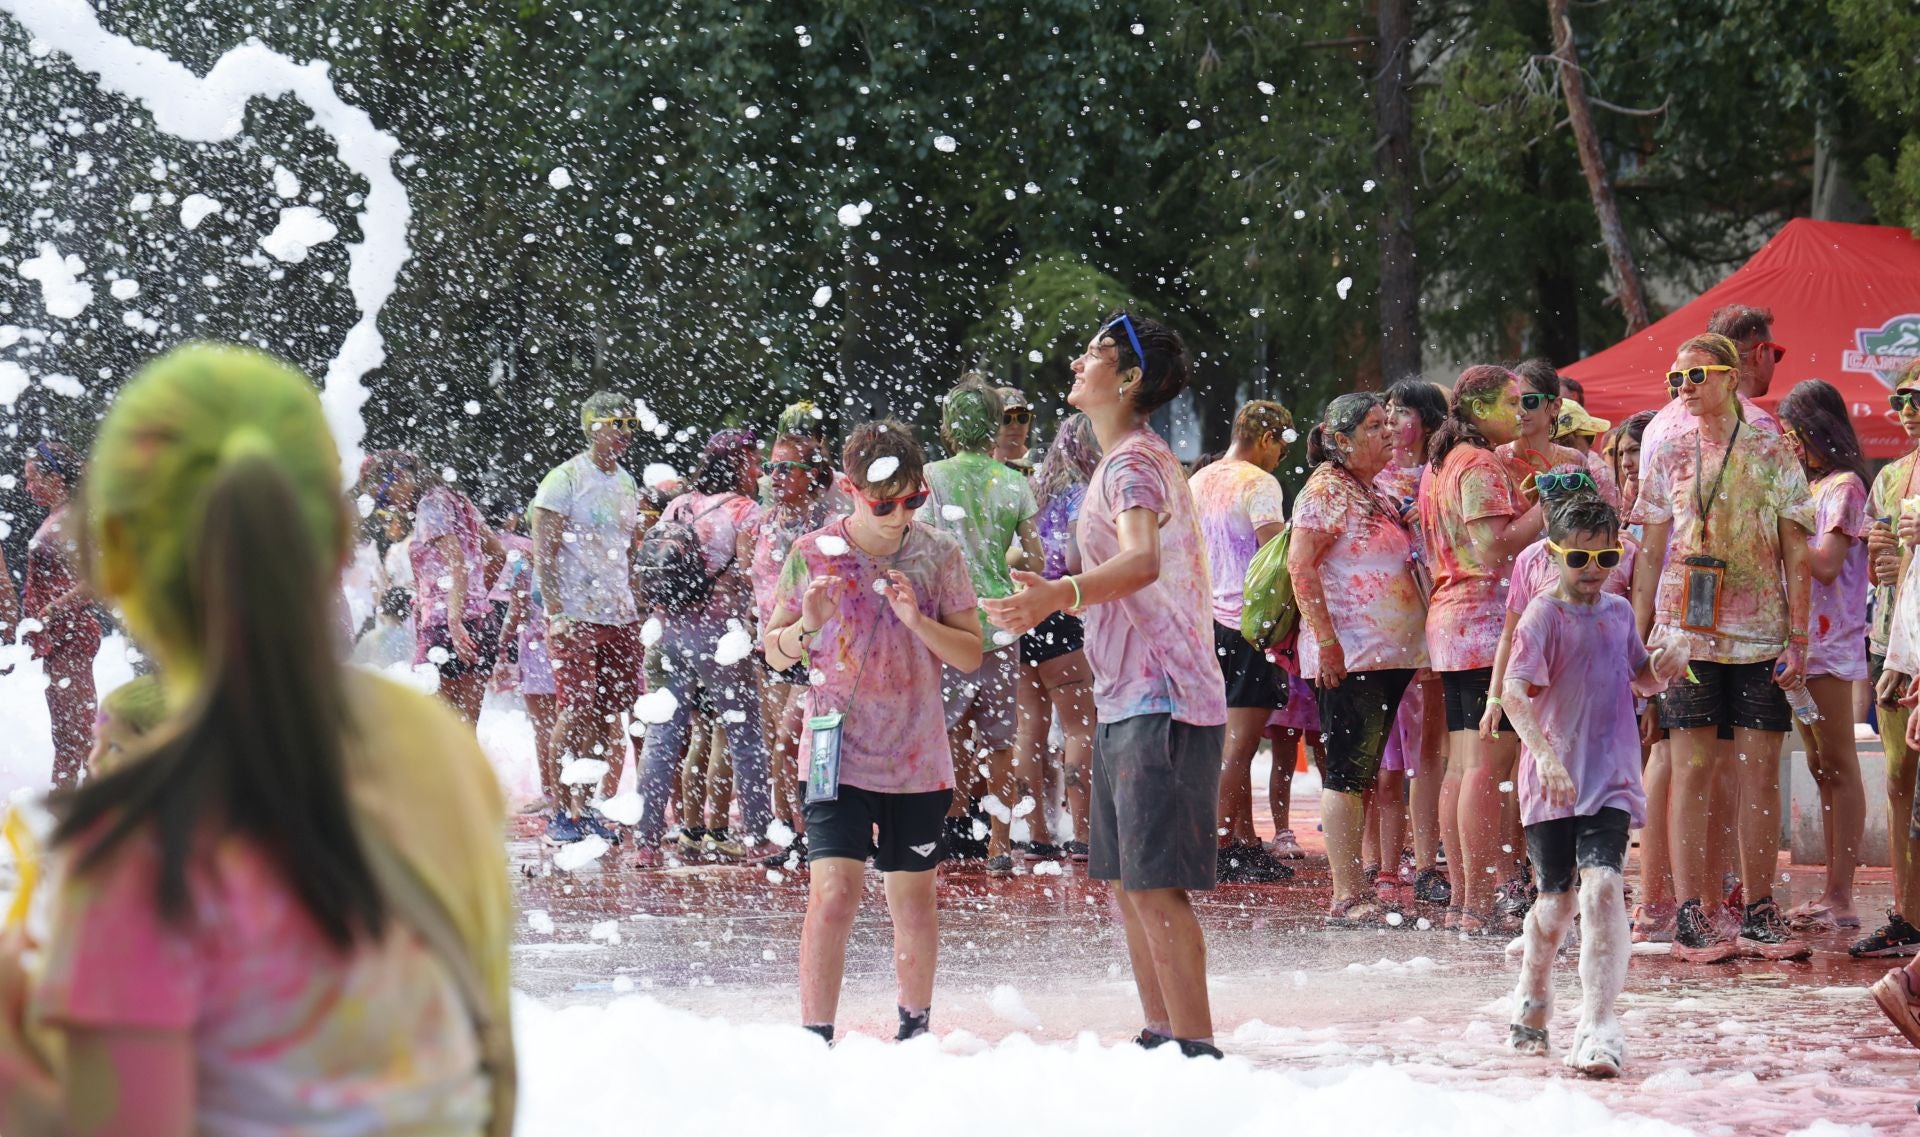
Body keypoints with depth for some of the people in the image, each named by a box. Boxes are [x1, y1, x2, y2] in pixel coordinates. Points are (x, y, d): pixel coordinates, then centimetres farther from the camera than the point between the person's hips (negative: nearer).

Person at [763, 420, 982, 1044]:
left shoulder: (940, 555, 0)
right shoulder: (812, 554, -3)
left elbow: (971, 655, 0)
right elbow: (775, 654, 4)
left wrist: (917, 621, -17)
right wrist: (806, 624, -17)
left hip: (918, 760, 2)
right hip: (838, 753, -2)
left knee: (913, 897, 11)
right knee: (834, 893, -14)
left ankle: (915, 1028, 28)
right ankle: (816, 1040, -11)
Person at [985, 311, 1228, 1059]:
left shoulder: (1133, 461, -14)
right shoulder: (1136, 459, 17)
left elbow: (1142, 560, -35)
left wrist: (1059, 594, -50)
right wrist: (1060, 597, 46)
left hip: (1160, 700, -10)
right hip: (1131, 698, 10)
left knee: (1155, 884, -13)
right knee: (1127, 882, 14)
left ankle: (1195, 1047, -13)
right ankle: (1161, 1039, 20)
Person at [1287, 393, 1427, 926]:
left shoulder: (1374, 494, 18)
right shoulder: (1326, 489, -7)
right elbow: (1300, 564, -15)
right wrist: (1325, 641, -21)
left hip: (1388, 654, 9)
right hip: (1347, 658, -9)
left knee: (1363, 773, 9)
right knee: (1348, 771, -9)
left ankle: (1355, 891, 11)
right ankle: (1346, 897, -10)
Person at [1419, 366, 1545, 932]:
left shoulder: (1440, 465, 20)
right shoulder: (1482, 466, -10)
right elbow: (1494, 548, -20)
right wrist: (1548, 505, -13)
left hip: (1450, 620, 10)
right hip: (1489, 620, -10)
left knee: (1464, 768, 10)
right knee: (1490, 765, -12)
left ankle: (1461, 901, 12)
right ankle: (1479, 906, -15)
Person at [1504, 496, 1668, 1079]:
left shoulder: (1619, 611, 10)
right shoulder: (1544, 614, -8)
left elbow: (1642, 679, 26)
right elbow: (1515, 693, -20)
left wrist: (1665, 670, 3)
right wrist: (1546, 756, -33)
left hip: (1610, 781, 3)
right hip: (1551, 784, -3)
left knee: (1603, 886, -17)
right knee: (1559, 899, 6)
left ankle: (1598, 1024, -20)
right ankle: (1532, 998, 37)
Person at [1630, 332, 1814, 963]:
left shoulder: (1772, 454, 4)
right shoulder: (1667, 454, 8)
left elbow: (1796, 555, 4)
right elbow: (1650, 552, 11)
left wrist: (1798, 639, -3)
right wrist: (1636, 639, 5)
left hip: (1760, 638, 0)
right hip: (1685, 631, 0)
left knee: (1760, 773, 0)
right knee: (1691, 770, -4)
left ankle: (1759, 914, 8)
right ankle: (1690, 917, -3)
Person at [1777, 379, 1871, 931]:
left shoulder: (1844, 486, -7)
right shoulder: (1810, 486, 20)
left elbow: (1826, 565, -16)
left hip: (1829, 639, -9)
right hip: (1800, 639, 9)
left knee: (1838, 766, -9)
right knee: (1821, 768, 9)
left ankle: (1842, 897, -10)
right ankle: (1832, 892, 11)